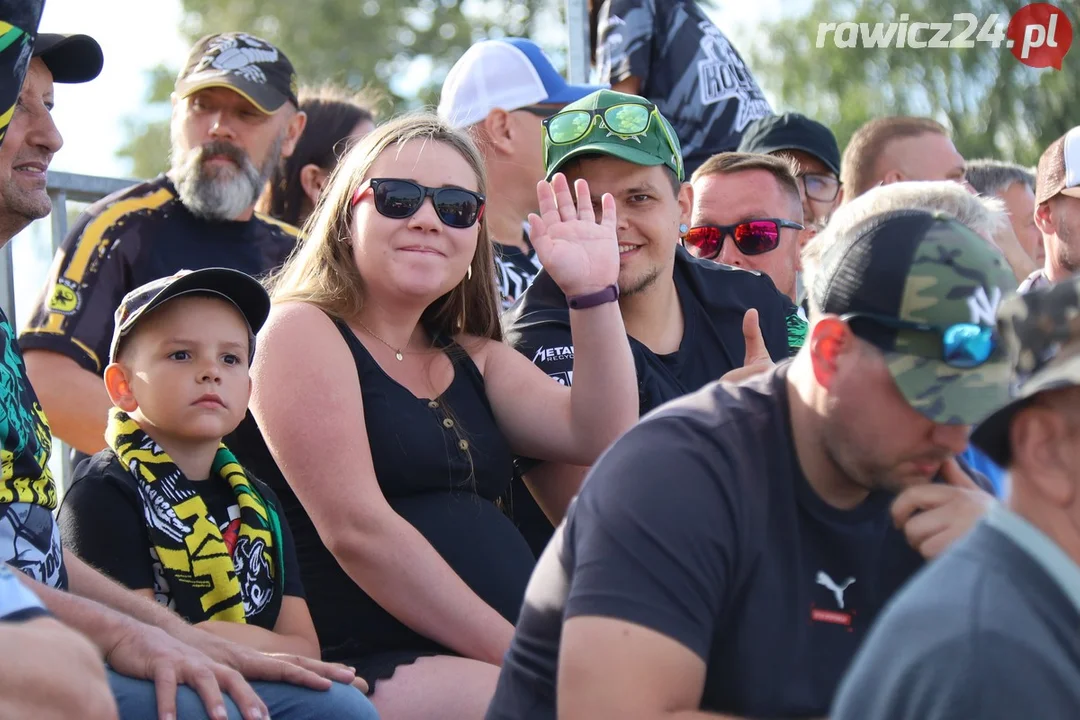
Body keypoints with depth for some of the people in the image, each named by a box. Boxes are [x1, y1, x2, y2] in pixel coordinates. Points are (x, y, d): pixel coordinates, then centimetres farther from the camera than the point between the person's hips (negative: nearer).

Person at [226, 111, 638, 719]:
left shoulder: (471, 358, 22)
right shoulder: (303, 332, -1)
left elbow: (605, 437, 10)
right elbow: (356, 528, -12)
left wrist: (594, 293, 0)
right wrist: (524, 659, -15)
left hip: (511, 653, 8)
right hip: (373, 669, -8)